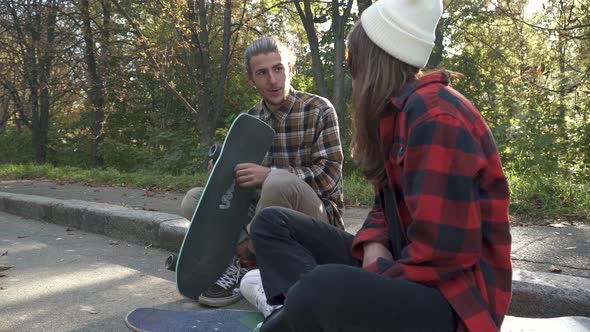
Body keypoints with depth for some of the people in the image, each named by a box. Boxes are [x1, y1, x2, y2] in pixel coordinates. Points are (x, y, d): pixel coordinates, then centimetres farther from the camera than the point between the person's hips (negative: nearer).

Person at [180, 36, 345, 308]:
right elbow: (247, 175, 10)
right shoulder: (250, 119, 6)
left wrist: (270, 174, -27)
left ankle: (246, 265, -15)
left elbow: (330, 174, -16)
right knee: (193, 200, -6)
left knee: (279, 182, -36)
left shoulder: (319, 110, -9)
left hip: (318, 213, -5)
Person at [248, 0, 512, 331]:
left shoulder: (437, 117, -20)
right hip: (405, 265, 9)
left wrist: (369, 280, -15)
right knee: (273, 223, 5)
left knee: (323, 290, -40)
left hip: (452, 296, -9)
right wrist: (374, 245, -5)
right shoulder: (395, 109, 9)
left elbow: (439, 255, -25)